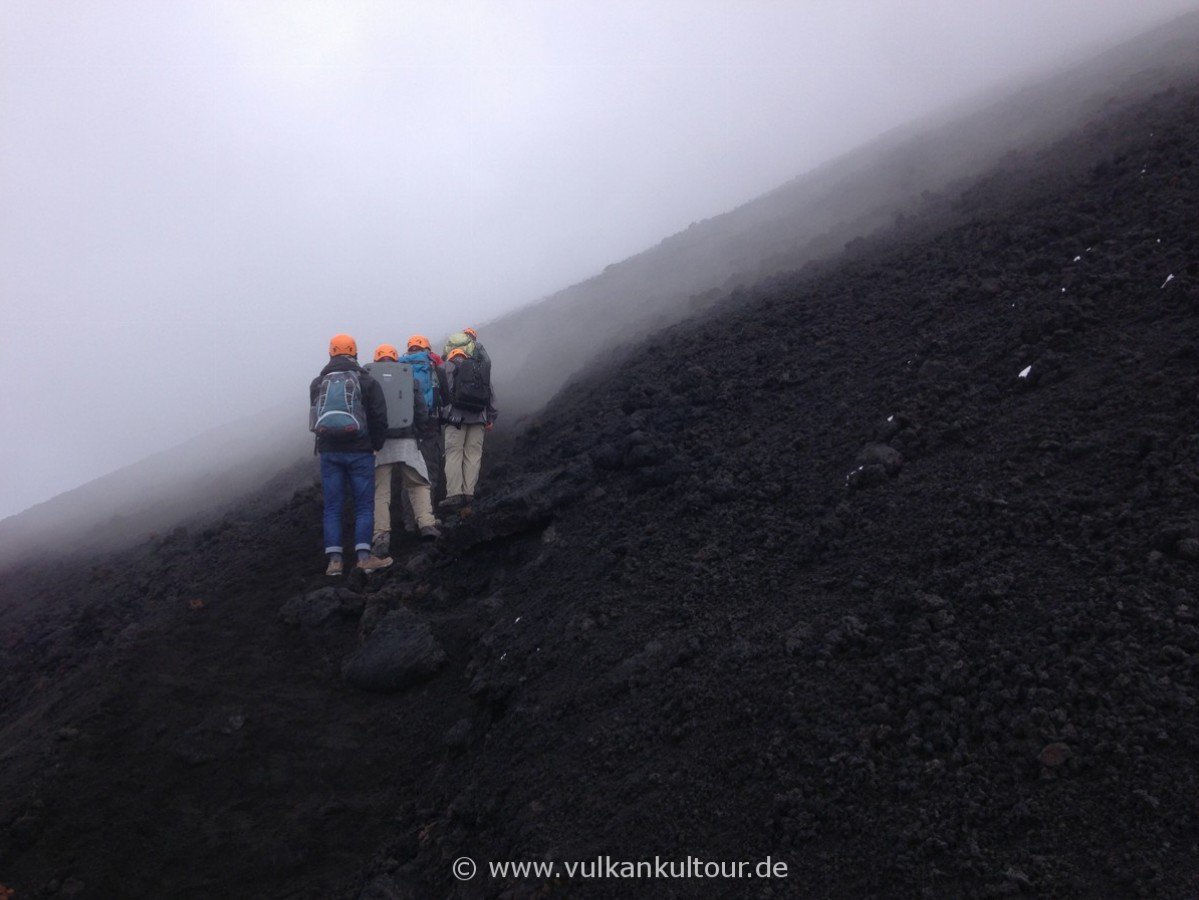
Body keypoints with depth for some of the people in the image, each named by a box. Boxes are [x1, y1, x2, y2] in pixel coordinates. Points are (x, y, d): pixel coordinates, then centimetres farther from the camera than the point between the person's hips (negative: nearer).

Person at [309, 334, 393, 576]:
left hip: (328, 452, 2)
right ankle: (364, 557, -3)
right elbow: (380, 418, -4)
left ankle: (334, 560, 2)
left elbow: (315, 417, 11)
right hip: (359, 451, -2)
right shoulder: (366, 381, -3)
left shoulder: (317, 383, 6)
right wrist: (376, 445, 8)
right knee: (364, 506, 4)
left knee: (332, 508, 6)